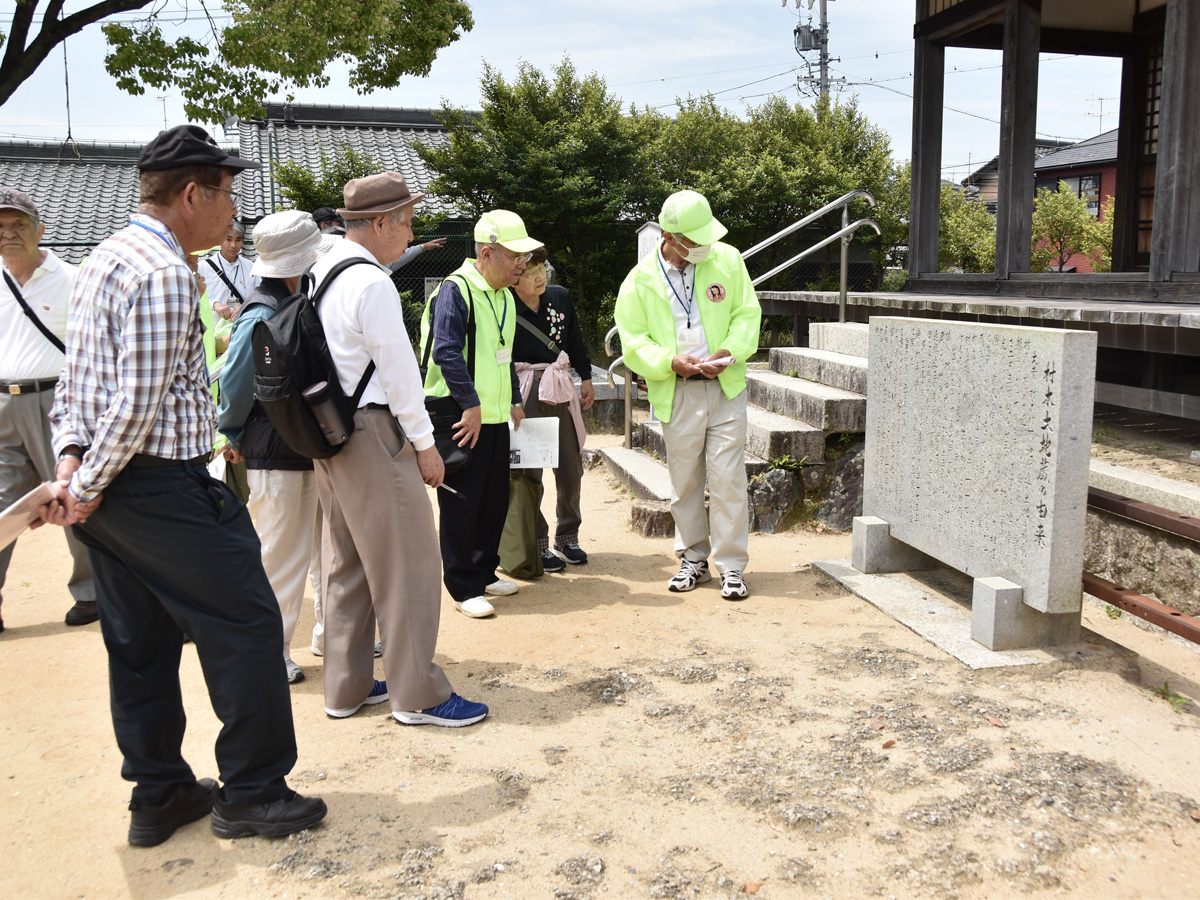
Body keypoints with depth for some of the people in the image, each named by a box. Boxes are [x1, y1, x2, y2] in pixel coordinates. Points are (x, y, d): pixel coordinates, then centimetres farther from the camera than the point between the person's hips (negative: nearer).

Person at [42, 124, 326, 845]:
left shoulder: (106, 258, 15)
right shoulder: (165, 273, -18)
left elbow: (75, 379, 15)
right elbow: (141, 403, -21)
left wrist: (72, 459, 4)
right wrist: (90, 483, -10)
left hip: (109, 491, 10)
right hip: (163, 489, -10)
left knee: (141, 644, 15)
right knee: (245, 625, 0)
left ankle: (159, 796, 27)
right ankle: (252, 794, 12)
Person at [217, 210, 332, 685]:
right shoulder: (260, 317, -19)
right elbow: (235, 386, -13)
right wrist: (234, 438, 0)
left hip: (313, 448, 8)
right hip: (276, 456, -8)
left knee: (325, 546, 17)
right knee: (279, 557, 2)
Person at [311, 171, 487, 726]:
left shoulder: (320, 272, 11)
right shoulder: (371, 284, -17)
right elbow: (398, 369, -17)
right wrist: (424, 442, -10)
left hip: (328, 432, 10)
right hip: (371, 432, -10)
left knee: (347, 564, 16)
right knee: (407, 562, -1)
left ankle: (347, 687, 25)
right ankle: (418, 695, 7)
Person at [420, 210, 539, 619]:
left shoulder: (504, 297, 14)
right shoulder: (456, 290, -13)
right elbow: (446, 352, -21)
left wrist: (514, 400, 18)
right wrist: (471, 404, -23)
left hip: (496, 417, 9)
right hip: (462, 417, -9)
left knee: (495, 498, 14)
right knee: (460, 504, 0)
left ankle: (485, 572, 28)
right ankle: (464, 587, 9)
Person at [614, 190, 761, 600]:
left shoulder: (727, 259, 3)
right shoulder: (640, 280, -1)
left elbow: (747, 313, 5)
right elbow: (633, 343, -1)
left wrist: (728, 353, -13)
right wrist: (671, 361, -19)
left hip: (726, 387, 0)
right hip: (677, 395, 0)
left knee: (727, 478, -2)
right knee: (684, 481, 9)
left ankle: (732, 566, 9)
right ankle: (693, 559, 26)